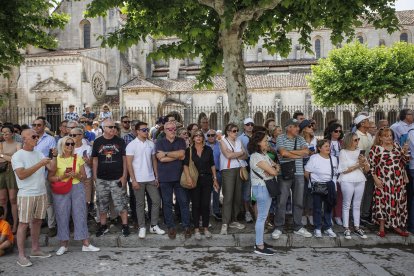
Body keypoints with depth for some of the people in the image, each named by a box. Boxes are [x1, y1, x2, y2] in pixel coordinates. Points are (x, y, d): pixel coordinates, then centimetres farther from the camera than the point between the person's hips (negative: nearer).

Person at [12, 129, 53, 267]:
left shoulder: (39, 154, 10)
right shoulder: (18, 155, -8)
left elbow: (52, 167, 2)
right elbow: (21, 175, -19)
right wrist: (39, 164, -21)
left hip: (42, 193, 6)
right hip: (26, 195, -6)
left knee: (37, 221, 13)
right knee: (23, 224, 0)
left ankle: (35, 249, 24)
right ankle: (21, 255, 8)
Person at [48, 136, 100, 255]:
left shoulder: (78, 158, 6)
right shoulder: (56, 159, -1)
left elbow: (84, 176, 8)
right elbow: (50, 177, -3)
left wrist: (76, 175, -12)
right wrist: (61, 177, -18)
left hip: (77, 188, 2)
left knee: (80, 214, 2)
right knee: (62, 216, 3)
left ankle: (86, 244, 8)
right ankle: (63, 244, 19)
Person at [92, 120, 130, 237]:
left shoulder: (120, 141, 2)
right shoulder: (97, 142, 5)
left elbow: (124, 159, 2)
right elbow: (95, 160, 8)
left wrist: (124, 176, -5)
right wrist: (94, 177, 4)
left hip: (117, 179, -2)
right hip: (101, 179, 2)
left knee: (121, 203, 0)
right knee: (102, 204, 11)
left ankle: (125, 226, 11)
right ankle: (103, 226, 25)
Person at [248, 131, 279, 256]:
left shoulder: (264, 154, 14)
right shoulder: (256, 156, -18)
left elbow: (276, 165, 14)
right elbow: (272, 171, -20)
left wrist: (275, 167, -9)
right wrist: (275, 170, 2)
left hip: (266, 187, 10)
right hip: (261, 188, -10)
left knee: (262, 216, 15)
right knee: (262, 217, -4)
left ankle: (259, 242, 25)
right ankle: (259, 247, 3)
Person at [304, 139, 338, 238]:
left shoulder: (334, 159, 7)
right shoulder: (314, 158, -10)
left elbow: (335, 173, 12)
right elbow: (306, 173, -9)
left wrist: (332, 182, 2)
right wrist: (314, 181, -1)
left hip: (330, 187, 4)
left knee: (329, 207, 11)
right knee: (317, 208, 5)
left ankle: (328, 228, 24)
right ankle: (317, 229, 15)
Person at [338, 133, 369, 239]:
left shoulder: (359, 151, 12)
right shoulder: (343, 152, -2)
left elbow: (367, 169, 11)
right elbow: (344, 170, -9)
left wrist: (364, 162, -9)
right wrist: (358, 164, -10)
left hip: (360, 180, 5)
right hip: (347, 181, -5)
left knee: (357, 205, 11)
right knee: (346, 205, 1)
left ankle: (357, 228, 19)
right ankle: (346, 229, 7)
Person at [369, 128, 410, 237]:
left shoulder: (396, 146, 10)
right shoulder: (376, 148, -5)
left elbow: (405, 161, 14)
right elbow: (371, 165, -6)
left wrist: (405, 152, -5)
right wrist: (376, 178, -12)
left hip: (398, 181, 5)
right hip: (383, 182, -5)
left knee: (399, 202, 9)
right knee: (383, 202, -1)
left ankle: (397, 226, 23)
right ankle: (382, 227, 9)